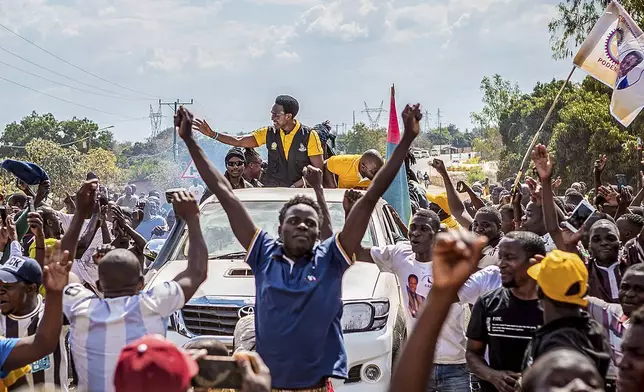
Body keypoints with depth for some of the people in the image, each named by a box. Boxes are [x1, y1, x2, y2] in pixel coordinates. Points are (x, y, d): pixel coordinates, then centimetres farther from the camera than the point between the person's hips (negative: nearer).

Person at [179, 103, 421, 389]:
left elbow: (370, 199, -3)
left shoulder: (330, 259, 0)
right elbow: (226, 196, 6)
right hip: (268, 384, 1)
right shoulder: (265, 256, 3)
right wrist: (190, 141, 10)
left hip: (318, 386, -1)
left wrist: (406, 140, -5)